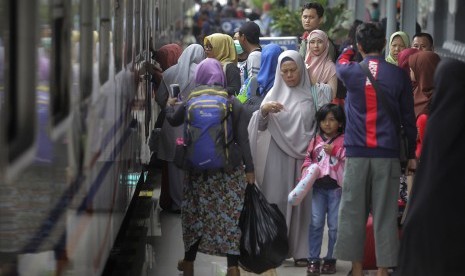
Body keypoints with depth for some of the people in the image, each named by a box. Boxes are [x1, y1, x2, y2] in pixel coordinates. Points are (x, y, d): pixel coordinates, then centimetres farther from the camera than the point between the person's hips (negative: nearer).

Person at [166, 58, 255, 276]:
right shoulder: (233, 103, -5)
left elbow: (173, 119, 17)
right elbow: (242, 139, -6)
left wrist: (170, 105, 39)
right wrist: (249, 168, 0)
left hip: (198, 168, 1)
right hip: (229, 169, -1)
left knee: (195, 214, 15)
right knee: (229, 216, 1)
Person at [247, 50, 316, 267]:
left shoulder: (310, 95, 6)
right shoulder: (275, 93, 6)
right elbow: (261, 126, 0)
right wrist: (263, 110, -19)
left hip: (304, 155, 0)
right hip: (278, 155, 0)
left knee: (301, 201, 0)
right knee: (276, 199, -3)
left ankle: (300, 250, 3)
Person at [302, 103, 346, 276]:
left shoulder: (344, 141, 1)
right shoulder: (316, 141, 11)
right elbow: (308, 161, 11)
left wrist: (335, 151, -15)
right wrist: (306, 177, -4)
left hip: (336, 187, -2)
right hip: (318, 186, 2)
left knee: (335, 225, 2)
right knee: (316, 223, -3)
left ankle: (330, 259, 13)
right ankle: (313, 259, 2)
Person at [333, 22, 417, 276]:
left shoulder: (351, 72, 1)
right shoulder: (398, 75, -1)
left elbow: (340, 64, 28)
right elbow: (408, 118, 4)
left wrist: (349, 50, 49)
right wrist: (412, 155, 12)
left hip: (356, 153, 1)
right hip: (387, 153, 0)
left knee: (353, 211, 6)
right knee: (385, 214, 1)